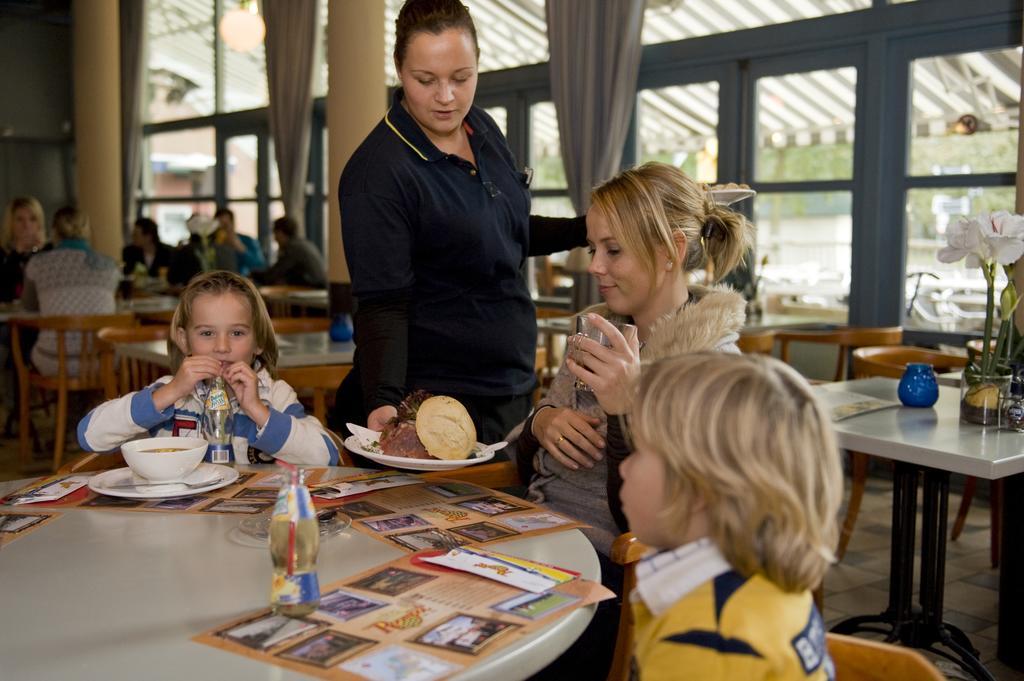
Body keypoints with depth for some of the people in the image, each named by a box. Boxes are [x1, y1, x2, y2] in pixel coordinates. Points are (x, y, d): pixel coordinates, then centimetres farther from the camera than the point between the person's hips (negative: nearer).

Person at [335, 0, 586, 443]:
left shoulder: (481, 129, 4)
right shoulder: (377, 173, -19)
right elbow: (382, 304, -21)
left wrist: (590, 229, 8)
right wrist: (383, 401, -33)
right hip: (429, 397, -7)